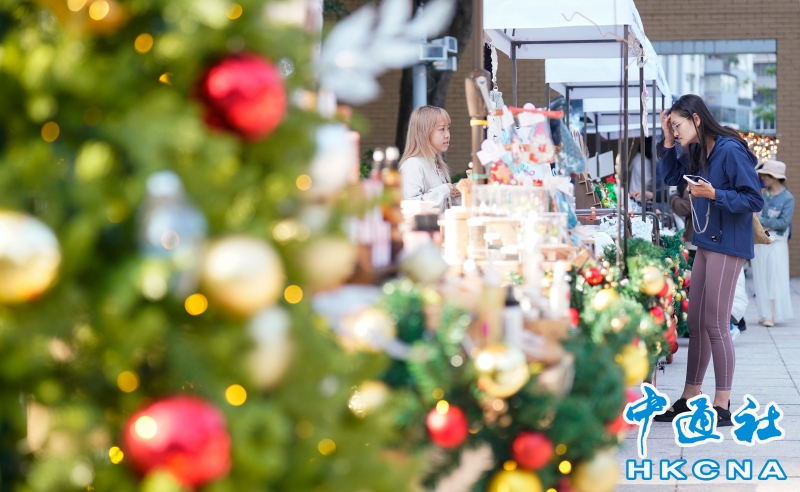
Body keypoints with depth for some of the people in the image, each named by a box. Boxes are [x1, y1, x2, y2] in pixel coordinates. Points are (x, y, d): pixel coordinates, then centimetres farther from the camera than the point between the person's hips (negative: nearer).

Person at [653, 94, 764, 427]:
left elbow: (754, 200, -17)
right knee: (696, 323, 12)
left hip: (727, 246, -9)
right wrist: (668, 142, 11)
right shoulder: (698, 153, 9)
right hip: (706, 244, 9)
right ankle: (689, 400, 21)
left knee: (716, 325, -5)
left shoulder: (730, 151, -16)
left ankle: (722, 408, 3)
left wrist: (713, 194, -26)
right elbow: (673, 177, 24)